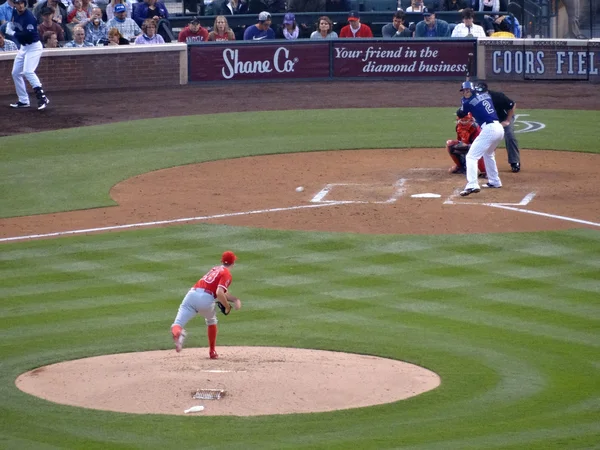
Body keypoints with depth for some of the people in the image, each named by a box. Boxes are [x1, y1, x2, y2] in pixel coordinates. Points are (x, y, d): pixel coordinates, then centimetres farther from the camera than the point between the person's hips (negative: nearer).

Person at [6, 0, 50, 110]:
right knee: (16, 73, 12)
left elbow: (29, 34, -31)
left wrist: (13, 33, -18)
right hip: (23, 47, 9)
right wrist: (9, 26, 1)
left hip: (33, 46, -9)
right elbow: (12, 24, 23)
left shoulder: (29, 16, -23)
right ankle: (23, 101, 20)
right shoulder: (15, 12, 2)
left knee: (28, 71, -24)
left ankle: (42, 98, -25)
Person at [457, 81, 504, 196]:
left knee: (471, 156, -10)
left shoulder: (468, 102, -2)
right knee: (488, 154, 33)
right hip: (500, 129, 8)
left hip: (489, 129, -8)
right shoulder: (486, 95, 16)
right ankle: (494, 181, 40)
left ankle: (472, 185, -27)